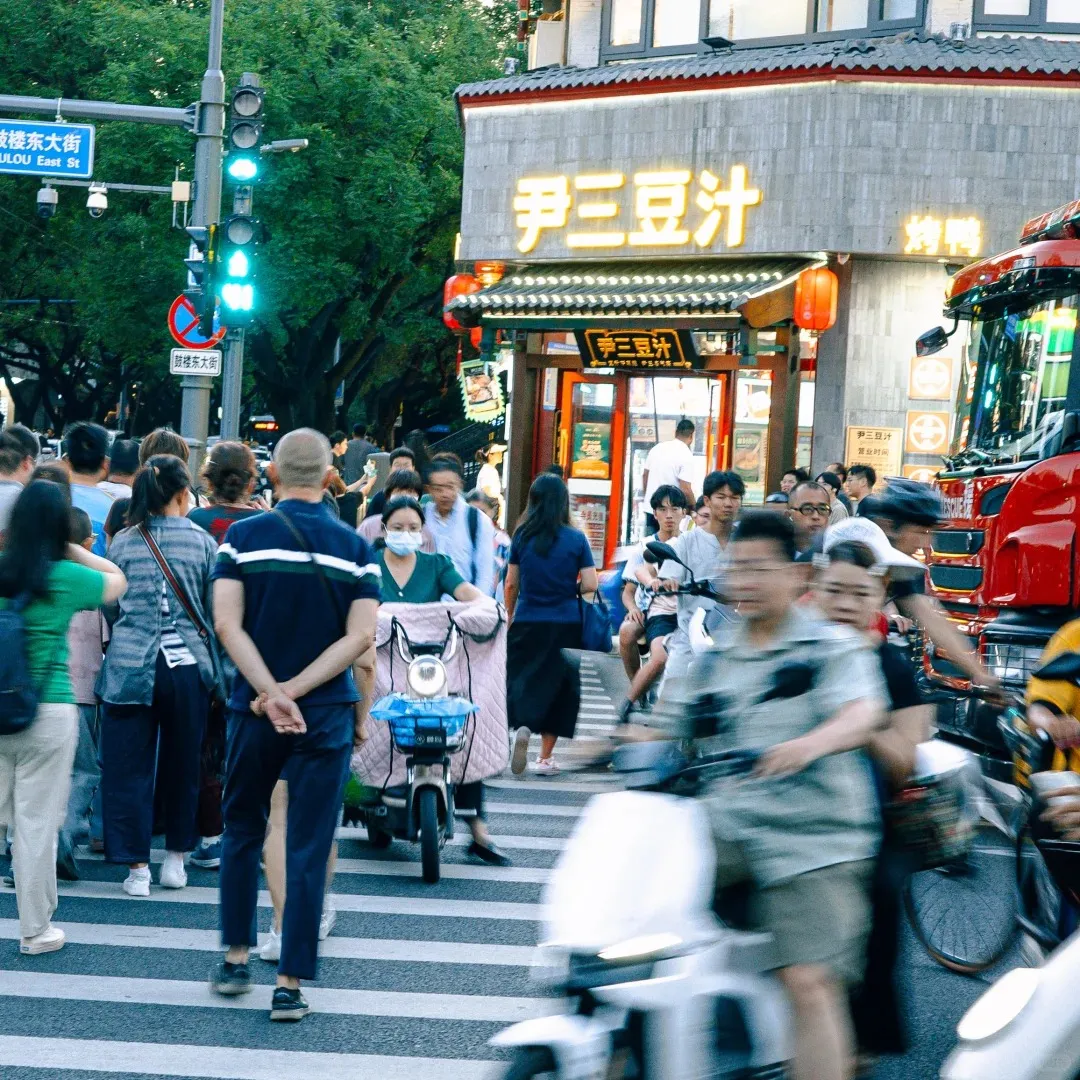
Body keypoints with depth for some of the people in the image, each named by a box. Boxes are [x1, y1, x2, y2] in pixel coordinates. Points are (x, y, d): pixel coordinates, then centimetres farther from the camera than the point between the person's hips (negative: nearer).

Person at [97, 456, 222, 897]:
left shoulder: (122, 542, 2)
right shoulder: (203, 542, 0)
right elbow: (216, 609, 4)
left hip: (130, 664, 0)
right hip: (187, 663, 0)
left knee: (130, 766, 4)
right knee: (182, 765, 15)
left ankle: (137, 867, 3)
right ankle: (176, 858, 23)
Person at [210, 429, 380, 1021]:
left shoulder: (242, 537, -4)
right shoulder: (355, 547, -1)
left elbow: (227, 624, -13)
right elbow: (360, 637, -10)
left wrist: (271, 695, -16)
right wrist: (295, 690, -12)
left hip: (253, 710, 0)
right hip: (327, 716, 0)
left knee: (242, 831, 19)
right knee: (308, 849, 2)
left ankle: (235, 958, 22)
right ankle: (290, 983, 0)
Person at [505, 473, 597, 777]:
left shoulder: (522, 536, -1)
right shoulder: (576, 539, -4)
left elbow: (511, 584, 3)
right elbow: (590, 584, -7)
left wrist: (509, 616, 18)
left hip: (527, 623, 0)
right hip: (565, 624, 0)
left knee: (521, 680, 7)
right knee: (556, 685, 10)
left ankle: (522, 726, -23)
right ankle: (546, 757, 12)